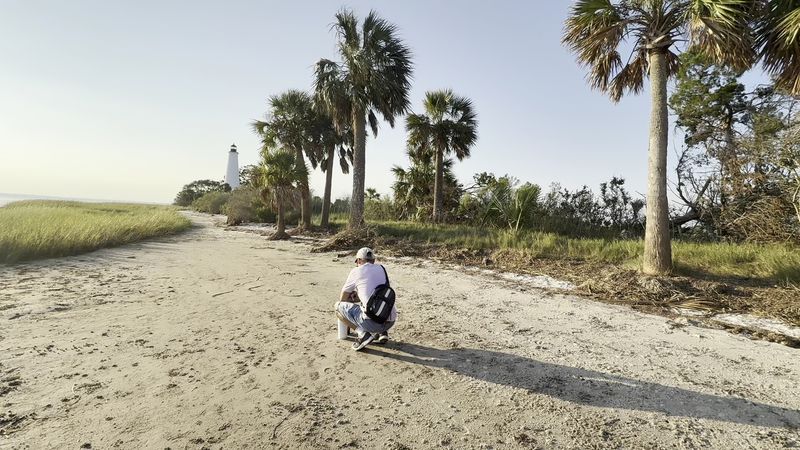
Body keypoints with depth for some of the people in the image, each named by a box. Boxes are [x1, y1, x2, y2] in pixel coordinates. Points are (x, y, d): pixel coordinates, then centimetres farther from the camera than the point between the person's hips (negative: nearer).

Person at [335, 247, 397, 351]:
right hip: (390, 322, 6)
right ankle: (382, 332, 16)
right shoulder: (382, 269, 17)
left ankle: (363, 333, -3)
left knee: (338, 306, 11)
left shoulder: (356, 271, 4)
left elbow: (342, 298, 16)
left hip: (372, 322, -6)